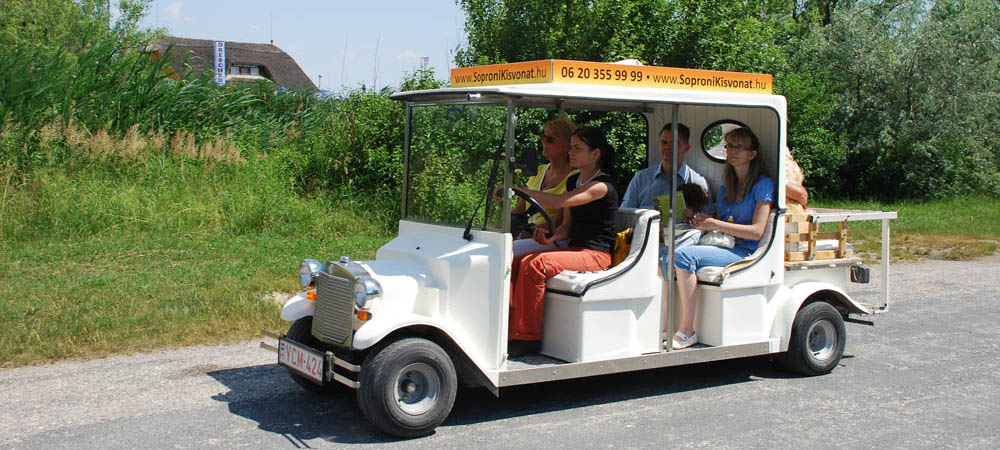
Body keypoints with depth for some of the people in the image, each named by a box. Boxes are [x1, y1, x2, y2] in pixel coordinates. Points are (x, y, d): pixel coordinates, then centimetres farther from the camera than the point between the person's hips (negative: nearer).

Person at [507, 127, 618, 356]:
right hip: (573, 249, 8)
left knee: (535, 265, -29)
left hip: (596, 254, -8)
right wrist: (552, 235, -9)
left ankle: (527, 337, -22)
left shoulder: (602, 186, -13)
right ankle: (510, 329, -16)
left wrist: (517, 189, -29)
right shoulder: (573, 181, 16)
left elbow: (558, 201, -26)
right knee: (515, 262, -13)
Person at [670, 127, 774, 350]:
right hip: (723, 248, 7)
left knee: (684, 256, -30)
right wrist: (704, 221, 2)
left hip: (745, 253, -7)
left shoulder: (763, 185, -2)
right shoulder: (726, 187, 21)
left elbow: (757, 231, -11)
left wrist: (715, 224, -13)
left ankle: (687, 332, -27)